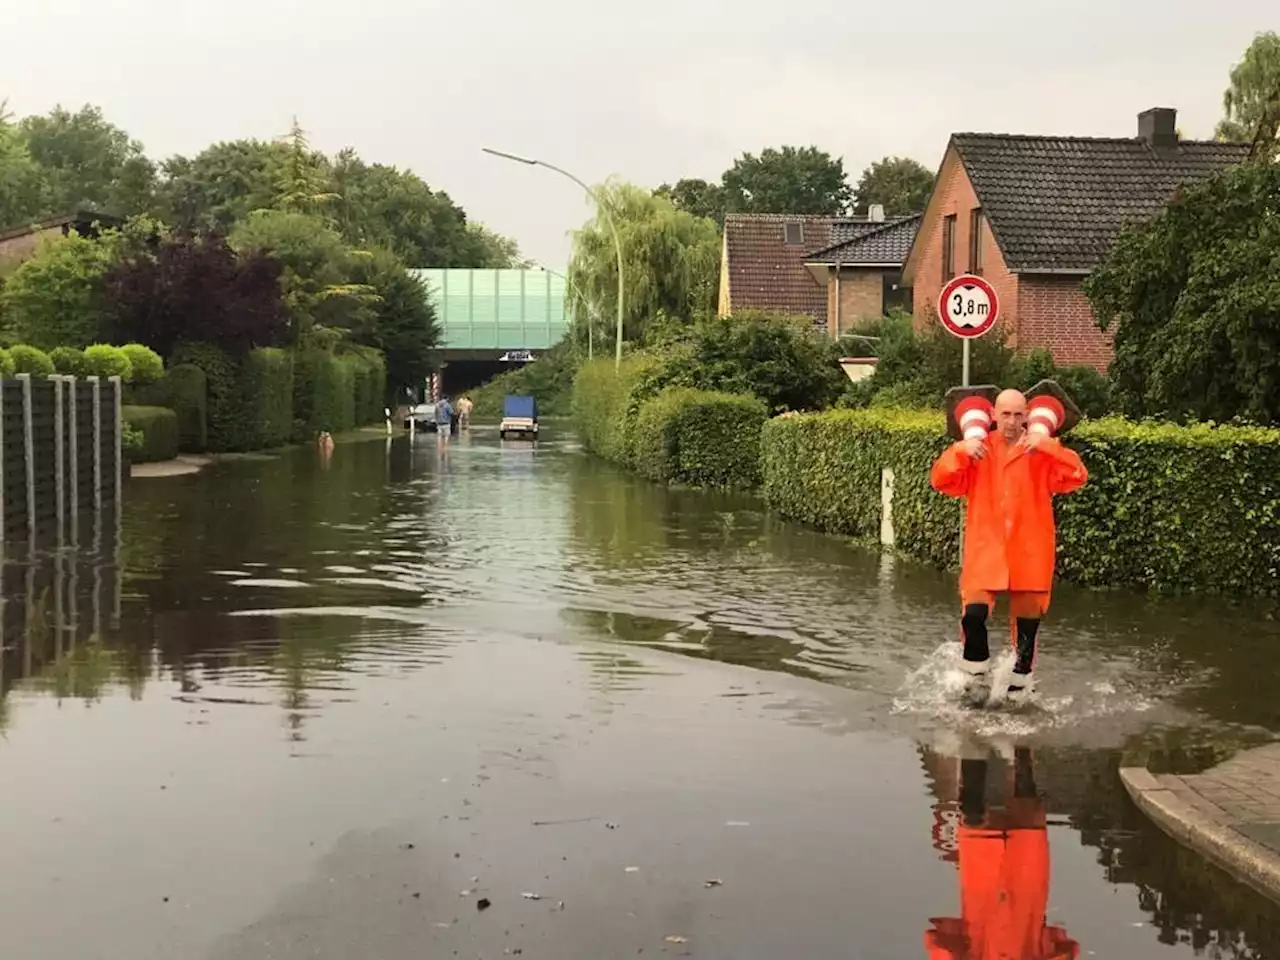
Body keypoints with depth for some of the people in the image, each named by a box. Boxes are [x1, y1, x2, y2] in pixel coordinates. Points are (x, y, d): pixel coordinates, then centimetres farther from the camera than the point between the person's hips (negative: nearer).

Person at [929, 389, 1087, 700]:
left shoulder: (1042, 454, 2)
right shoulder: (977, 451, 5)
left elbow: (1077, 477, -13)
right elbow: (941, 481, -3)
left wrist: (1048, 446, -25)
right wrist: (960, 450, -20)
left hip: (1029, 553, 0)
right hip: (985, 549, 0)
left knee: (1027, 621, 8)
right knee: (973, 613, -15)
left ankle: (1020, 684, 26)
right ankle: (977, 674, 10)